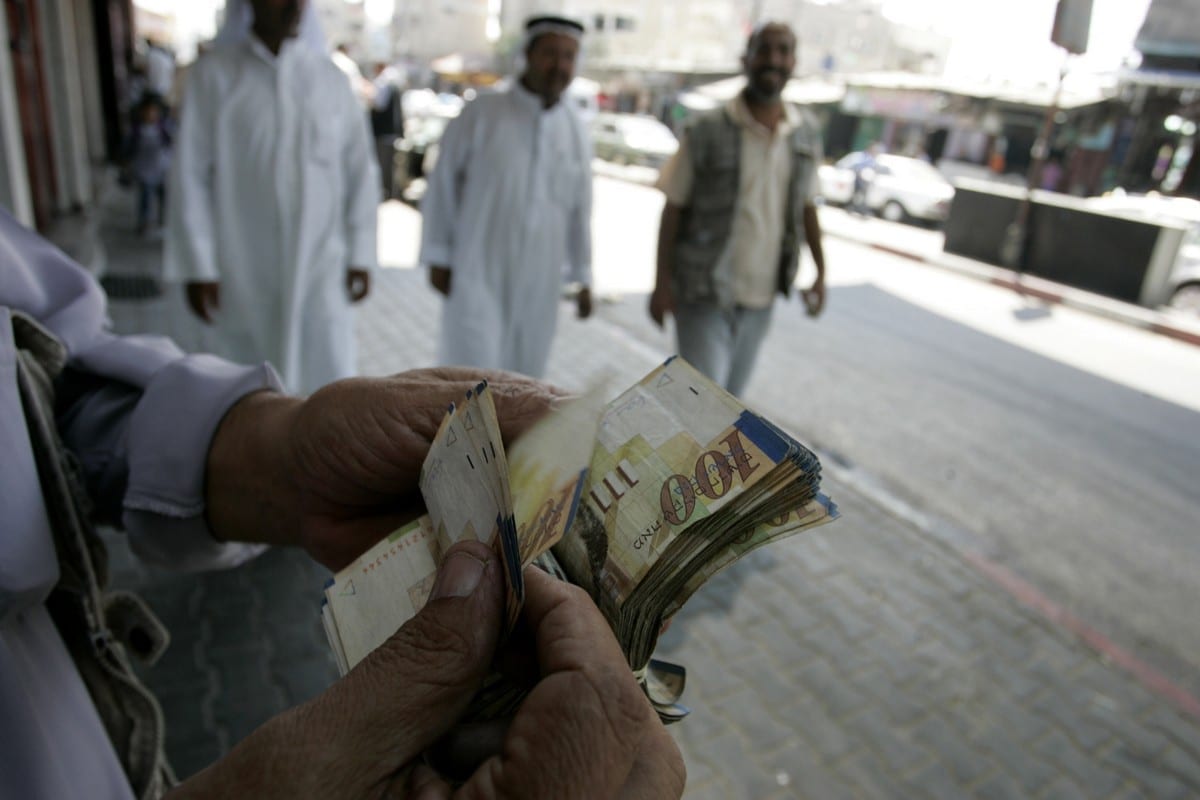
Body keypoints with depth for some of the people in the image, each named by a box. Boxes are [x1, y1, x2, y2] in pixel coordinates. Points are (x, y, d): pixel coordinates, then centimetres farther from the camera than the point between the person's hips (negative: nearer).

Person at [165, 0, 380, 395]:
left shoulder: (330, 78, 5)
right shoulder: (214, 74, 1)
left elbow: (360, 171, 8)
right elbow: (191, 174, 1)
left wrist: (360, 255, 4)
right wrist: (198, 266, -3)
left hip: (321, 270, 1)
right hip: (244, 276, 0)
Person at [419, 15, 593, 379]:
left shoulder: (576, 133, 8)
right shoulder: (481, 114, -3)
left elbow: (580, 210, 13)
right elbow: (442, 186, 1)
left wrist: (582, 278, 13)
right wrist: (438, 258, 0)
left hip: (538, 283, 4)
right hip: (477, 275, -3)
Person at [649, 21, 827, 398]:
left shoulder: (806, 136, 4)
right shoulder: (707, 131, -9)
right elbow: (673, 208, -6)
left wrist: (821, 272, 12)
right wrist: (662, 281, -7)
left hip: (760, 296, 5)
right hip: (704, 294, -4)